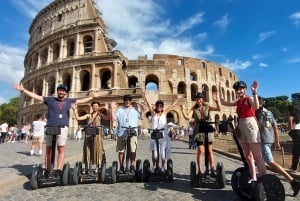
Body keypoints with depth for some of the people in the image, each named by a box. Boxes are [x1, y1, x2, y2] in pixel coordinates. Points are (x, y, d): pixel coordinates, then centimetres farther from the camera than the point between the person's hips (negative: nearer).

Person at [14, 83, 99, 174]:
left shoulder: (69, 101, 17)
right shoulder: (50, 99, 14)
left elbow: (81, 100, 26)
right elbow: (36, 96, 13)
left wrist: (92, 97, 30)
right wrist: (23, 90, 8)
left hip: (63, 127, 0)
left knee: (61, 149, -6)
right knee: (48, 149, 4)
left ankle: (58, 170, -4)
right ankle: (47, 171, 10)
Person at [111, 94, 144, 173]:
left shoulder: (135, 110, 16)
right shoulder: (119, 110, 13)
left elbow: (142, 117, 10)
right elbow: (114, 118, 3)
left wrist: (142, 109, 1)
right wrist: (113, 109, 0)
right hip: (121, 133, 1)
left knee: (133, 151, -5)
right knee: (121, 151, 6)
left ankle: (132, 166, 7)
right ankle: (121, 167, 19)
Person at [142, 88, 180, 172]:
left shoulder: (164, 113, 9)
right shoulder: (153, 113, 8)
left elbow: (172, 105, 10)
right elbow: (148, 103, 3)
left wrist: (177, 99, 9)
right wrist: (144, 94, -2)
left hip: (163, 135, 0)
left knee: (163, 152, 0)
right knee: (154, 153, 2)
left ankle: (162, 166, 19)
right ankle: (154, 166, 20)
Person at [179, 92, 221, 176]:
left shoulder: (207, 107, 4)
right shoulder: (194, 109, 3)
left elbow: (219, 109, -5)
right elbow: (187, 117, -9)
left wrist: (217, 101, -20)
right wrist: (182, 111, -23)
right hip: (199, 131, -1)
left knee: (209, 151, 7)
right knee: (200, 151, -5)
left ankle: (212, 170, 16)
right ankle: (200, 170, 4)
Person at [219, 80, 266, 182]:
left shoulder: (249, 99, -6)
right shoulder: (237, 101, 13)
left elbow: (256, 107, -28)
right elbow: (223, 102, 15)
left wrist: (254, 92, -31)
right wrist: (220, 90, 16)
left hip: (250, 125, -7)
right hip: (241, 127, 7)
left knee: (257, 156, -8)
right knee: (248, 156, 11)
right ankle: (253, 178, 19)